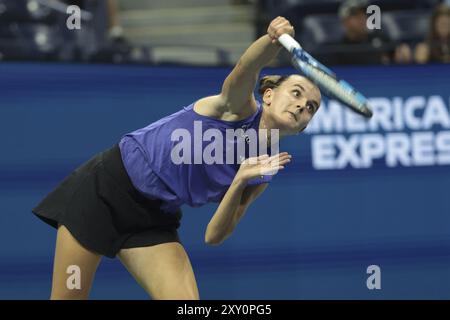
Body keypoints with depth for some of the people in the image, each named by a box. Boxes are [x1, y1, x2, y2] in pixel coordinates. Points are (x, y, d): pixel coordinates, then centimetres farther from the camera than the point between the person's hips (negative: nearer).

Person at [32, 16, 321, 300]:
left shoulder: (260, 179, 3)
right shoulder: (239, 106, -10)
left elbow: (214, 236, -3)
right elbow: (246, 68, -32)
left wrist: (240, 182, -19)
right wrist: (274, 39, -54)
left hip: (153, 220, 5)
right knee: (68, 297, -2)